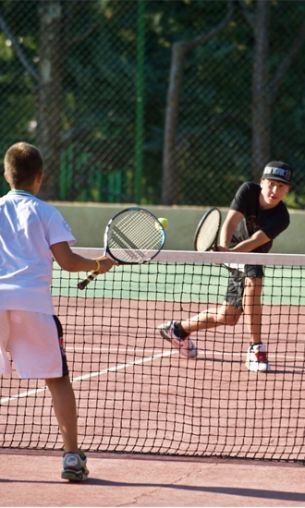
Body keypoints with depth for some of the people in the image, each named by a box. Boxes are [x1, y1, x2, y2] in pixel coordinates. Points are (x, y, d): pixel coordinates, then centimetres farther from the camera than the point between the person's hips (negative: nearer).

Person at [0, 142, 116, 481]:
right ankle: (71, 456, 1)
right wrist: (97, 264, 14)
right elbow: (67, 261, -2)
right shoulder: (46, 213, 4)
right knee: (58, 379, 6)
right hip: (34, 303, -2)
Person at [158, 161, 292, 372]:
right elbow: (230, 222, -32)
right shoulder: (248, 191, -23)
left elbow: (255, 242, -35)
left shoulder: (281, 218, -24)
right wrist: (223, 247, -51)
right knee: (252, 283, -30)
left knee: (227, 317, 0)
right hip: (232, 247, -3)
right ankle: (256, 349, -26)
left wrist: (230, 252, -52)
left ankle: (178, 329, 28)